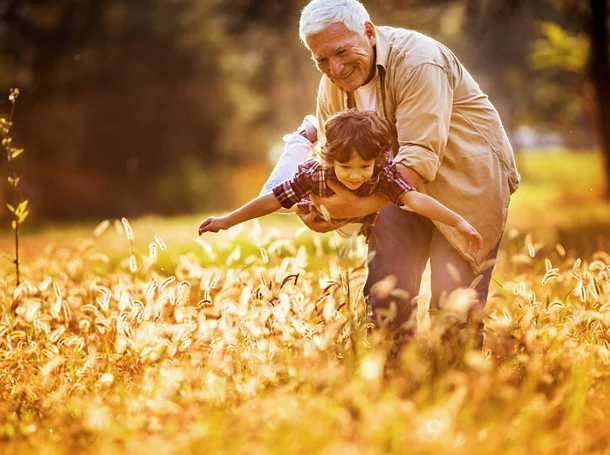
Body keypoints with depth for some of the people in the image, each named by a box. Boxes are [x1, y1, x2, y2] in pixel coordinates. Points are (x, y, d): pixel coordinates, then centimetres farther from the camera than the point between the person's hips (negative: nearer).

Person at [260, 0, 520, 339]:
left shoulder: (418, 61, -27)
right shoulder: (333, 82, -4)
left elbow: (420, 157, -34)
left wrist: (362, 206, -42)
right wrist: (319, 206, -17)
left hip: (467, 181, -6)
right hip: (402, 185, 6)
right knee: (385, 296, -2)